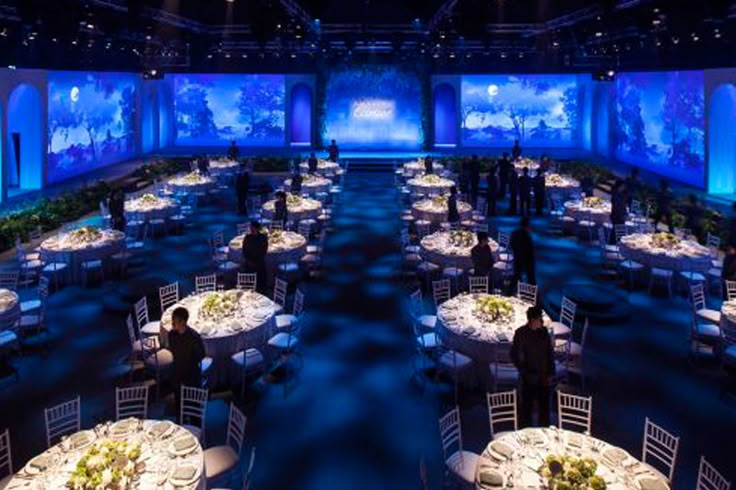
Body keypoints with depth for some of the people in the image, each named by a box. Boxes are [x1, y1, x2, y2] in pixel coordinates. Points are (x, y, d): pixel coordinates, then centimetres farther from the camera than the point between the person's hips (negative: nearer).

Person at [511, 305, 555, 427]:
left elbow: (550, 353, 5)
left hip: (544, 376, 4)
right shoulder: (520, 333, -14)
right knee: (527, 404, 8)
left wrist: (550, 373, 3)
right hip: (529, 377, -4)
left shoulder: (544, 331, -2)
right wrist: (524, 371, -11)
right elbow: (514, 355, -9)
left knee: (544, 405, 14)